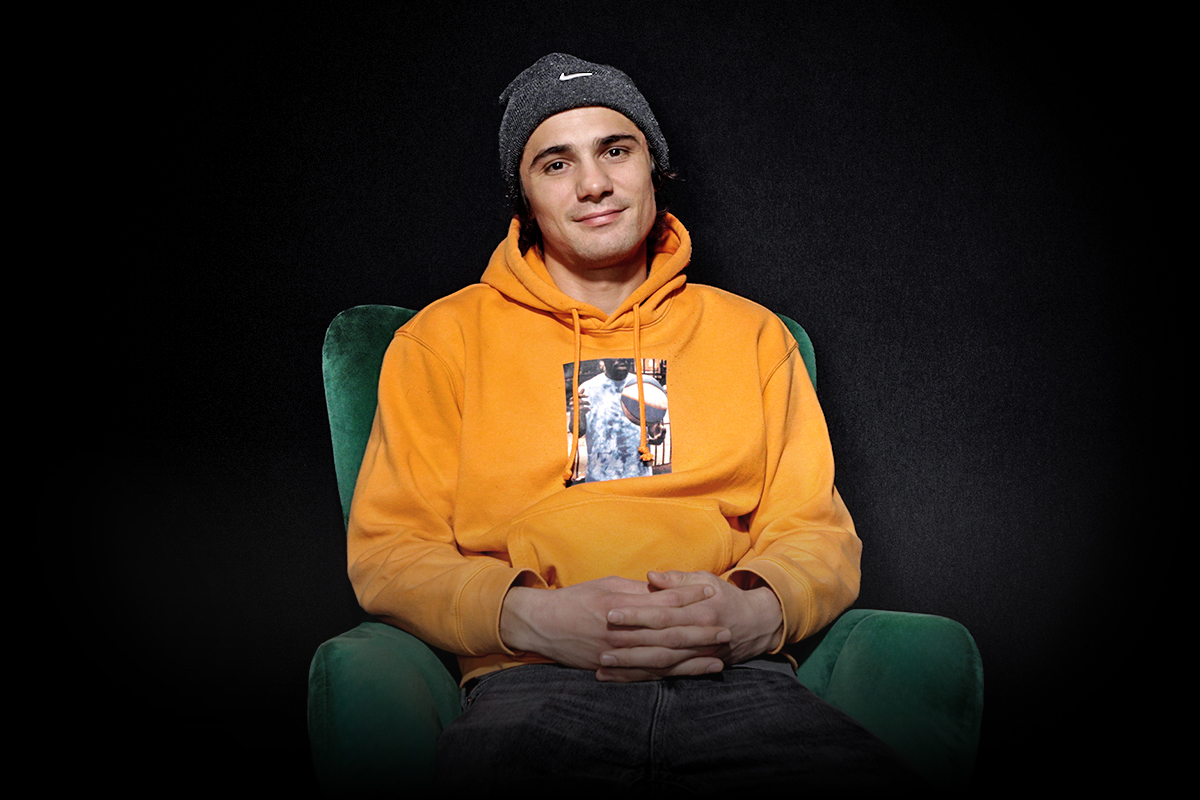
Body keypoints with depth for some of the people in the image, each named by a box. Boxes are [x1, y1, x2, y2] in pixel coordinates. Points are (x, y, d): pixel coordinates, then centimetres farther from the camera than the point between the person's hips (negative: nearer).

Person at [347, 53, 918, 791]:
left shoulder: (751, 333, 20)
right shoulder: (446, 337, 14)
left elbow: (818, 530, 15)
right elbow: (389, 549, 7)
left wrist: (753, 613, -9)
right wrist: (532, 616, -12)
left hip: (733, 677, 2)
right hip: (533, 682, -1)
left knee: (871, 771, -30)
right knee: (483, 764, -37)